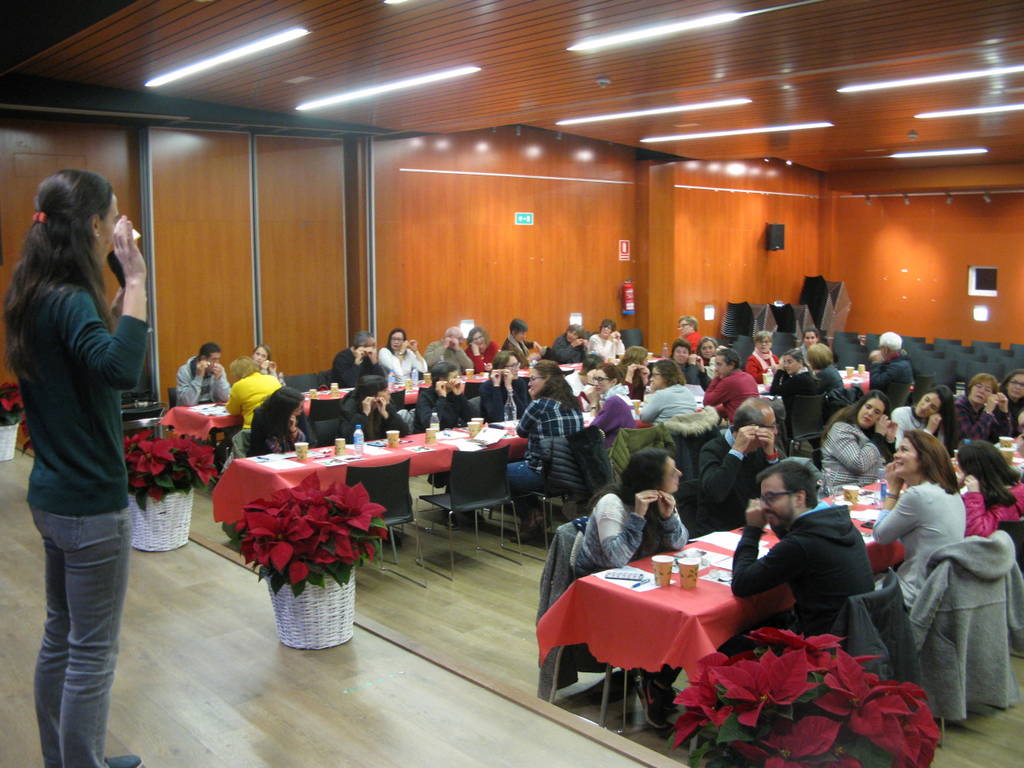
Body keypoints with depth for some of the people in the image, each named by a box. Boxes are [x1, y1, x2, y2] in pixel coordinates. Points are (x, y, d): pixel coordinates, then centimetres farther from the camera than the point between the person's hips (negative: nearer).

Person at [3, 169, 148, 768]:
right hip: (91, 501, -10)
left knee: (61, 637, 20)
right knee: (92, 652, 3)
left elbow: (97, 345, 19)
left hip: (55, 493, 10)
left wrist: (125, 282, 9)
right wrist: (135, 279, -31)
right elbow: (123, 370, -39)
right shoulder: (69, 300, -21)